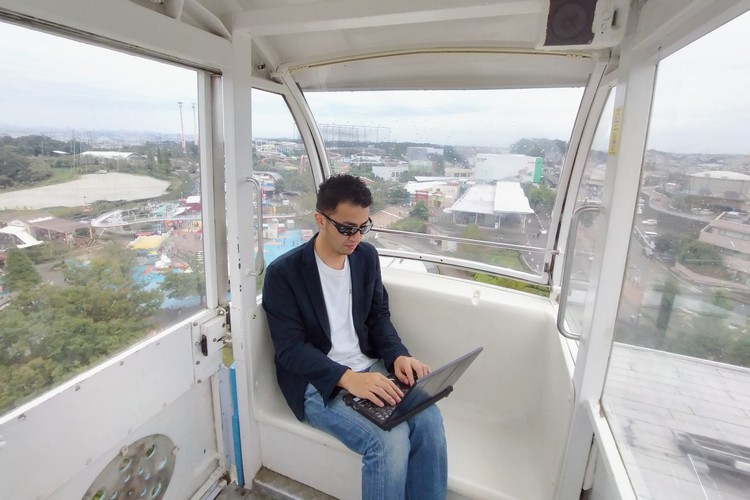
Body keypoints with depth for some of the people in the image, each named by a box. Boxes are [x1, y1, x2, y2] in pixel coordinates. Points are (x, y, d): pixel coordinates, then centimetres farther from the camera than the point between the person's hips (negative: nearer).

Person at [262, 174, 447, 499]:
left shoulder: (367, 256, 5)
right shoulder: (283, 273, -11)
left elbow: (379, 316, 11)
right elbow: (290, 349, -14)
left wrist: (397, 355, -9)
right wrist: (347, 378, -28)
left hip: (369, 368, 5)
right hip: (317, 383, -4)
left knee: (428, 421, -21)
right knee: (389, 443, -26)